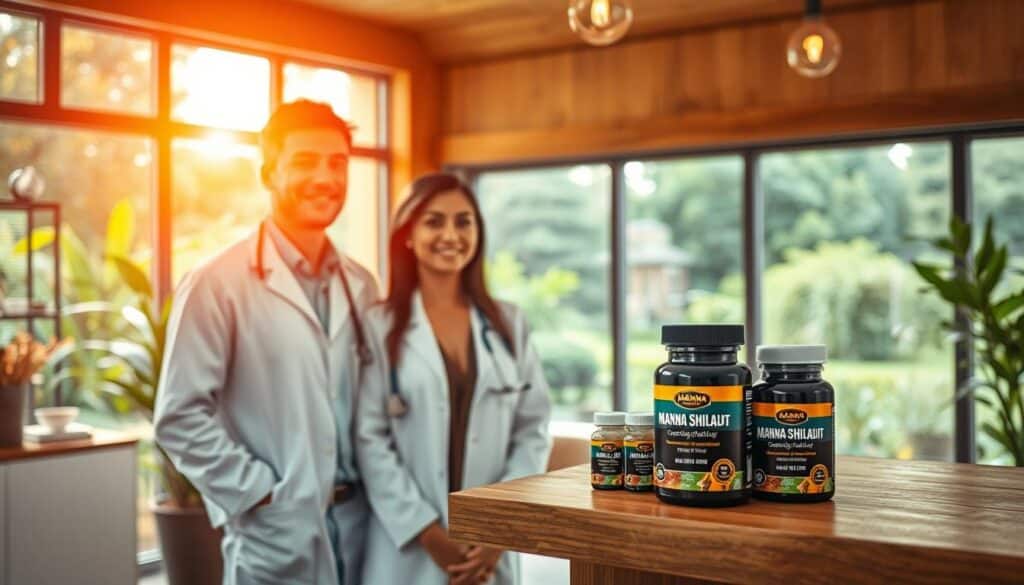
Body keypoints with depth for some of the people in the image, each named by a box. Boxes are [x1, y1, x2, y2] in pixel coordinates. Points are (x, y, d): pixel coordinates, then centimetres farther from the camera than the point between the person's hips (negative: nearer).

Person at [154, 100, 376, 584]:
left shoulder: (360, 286, 8)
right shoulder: (218, 284, -8)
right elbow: (180, 417, -11)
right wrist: (259, 493, -12)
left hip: (358, 527, 5)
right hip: (274, 538, -5)